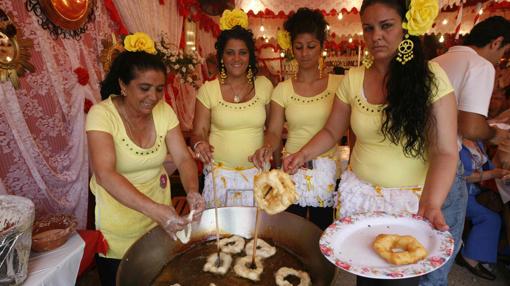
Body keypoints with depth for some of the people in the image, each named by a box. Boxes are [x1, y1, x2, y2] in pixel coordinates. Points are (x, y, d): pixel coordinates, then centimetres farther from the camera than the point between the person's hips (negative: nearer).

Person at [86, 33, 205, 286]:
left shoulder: (164, 110, -8)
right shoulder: (102, 114, -22)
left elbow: (183, 158, -11)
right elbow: (105, 174, -33)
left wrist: (192, 191, -31)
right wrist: (153, 209, -45)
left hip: (158, 215, 4)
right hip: (118, 226, -4)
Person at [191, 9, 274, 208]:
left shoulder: (264, 85, 1)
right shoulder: (208, 90, -3)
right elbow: (199, 132, 0)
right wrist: (200, 143, -22)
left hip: (257, 174, 1)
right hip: (220, 175, -1)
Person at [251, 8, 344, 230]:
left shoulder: (338, 84, 0)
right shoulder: (283, 89, 2)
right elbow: (274, 131, -2)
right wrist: (267, 148, -23)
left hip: (328, 172, 0)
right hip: (293, 172, 1)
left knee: (323, 231, 10)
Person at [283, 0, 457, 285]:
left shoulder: (431, 76, -12)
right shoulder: (352, 79, -4)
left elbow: (444, 152, -15)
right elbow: (332, 131, 5)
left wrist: (430, 204, -30)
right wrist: (303, 154, -12)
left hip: (413, 200, -2)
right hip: (360, 194, 3)